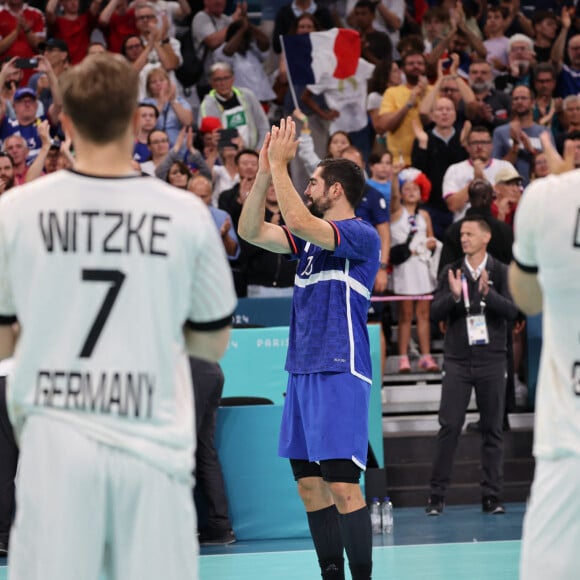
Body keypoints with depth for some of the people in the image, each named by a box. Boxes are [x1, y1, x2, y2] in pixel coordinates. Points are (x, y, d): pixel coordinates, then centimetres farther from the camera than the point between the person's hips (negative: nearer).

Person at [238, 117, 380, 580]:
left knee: (342, 486, -12)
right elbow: (251, 231, 12)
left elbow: (300, 223, -23)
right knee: (310, 485, 8)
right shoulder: (311, 238, 17)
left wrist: (280, 165, -16)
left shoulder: (361, 236, -8)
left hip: (340, 373, -9)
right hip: (303, 370, 9)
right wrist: (265, 172, 4)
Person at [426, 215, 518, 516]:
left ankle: (491, 496, 8)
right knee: (449, 426, -4)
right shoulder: (451, 272, 5)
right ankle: (437, 494, 0)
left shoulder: (501, 272, 1)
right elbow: (435, 313, -1)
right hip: (457, 360, 0)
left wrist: (488, 293, -26)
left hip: (491, 360, 0)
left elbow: (512, 311, -10)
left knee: (492, 429, 3)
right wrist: (453, 296, -19)